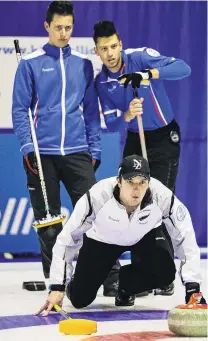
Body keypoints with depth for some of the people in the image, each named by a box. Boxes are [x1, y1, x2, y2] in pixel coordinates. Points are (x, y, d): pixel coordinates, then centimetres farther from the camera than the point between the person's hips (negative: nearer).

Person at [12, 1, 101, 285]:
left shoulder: (83, 64, 9)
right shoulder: (30, 64, 1)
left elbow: (91, 110, 13)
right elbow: (20, 110, 1)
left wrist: (95, 149, 7)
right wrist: (27, 147, -9)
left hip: (77, 152, 1)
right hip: (42, 153, -1)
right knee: (47, 219, 5)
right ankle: (53, 274, 15)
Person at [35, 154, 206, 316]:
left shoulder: (162, 196, -36)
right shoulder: (98, 196, -39)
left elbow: (185, 237, -26)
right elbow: (67, 239, -30)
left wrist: (192, 287, -33)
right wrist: (57, 287, -32)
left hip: (145, 235, 1)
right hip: (102, 238, -1)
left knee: (165, 273, -25)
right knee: (81, 299, -8)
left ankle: (126, 285, 9)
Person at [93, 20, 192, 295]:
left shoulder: (142, 58, -17)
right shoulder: (102, 82, -4)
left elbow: (183, 69, -30)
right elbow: (111, 124, -9)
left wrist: (148, 74, -44)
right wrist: (127, 115, -31)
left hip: (164, 137, -5)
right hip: (134, 140, 5)